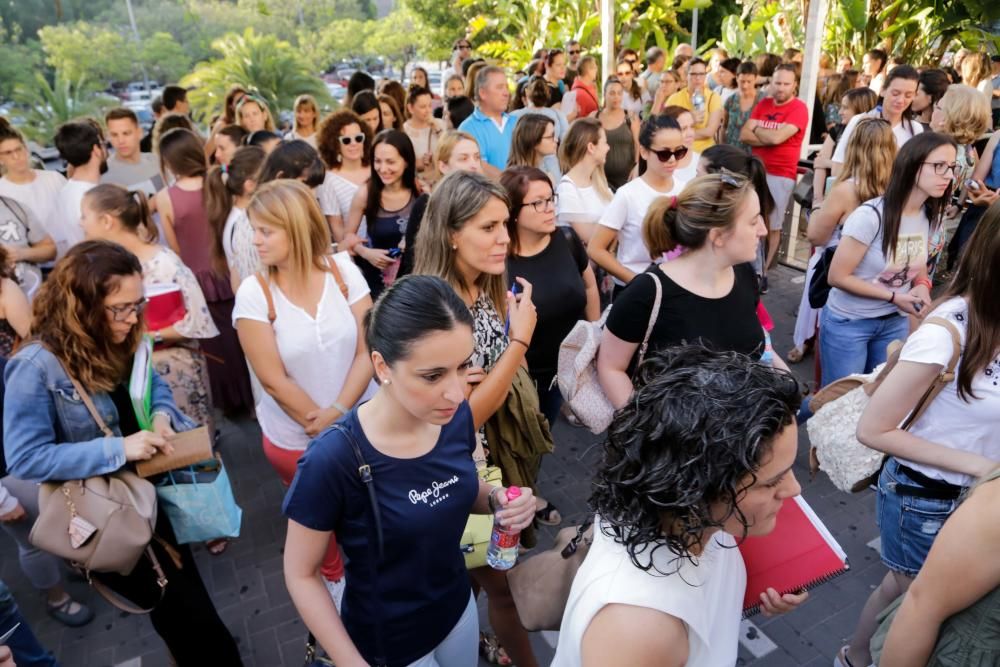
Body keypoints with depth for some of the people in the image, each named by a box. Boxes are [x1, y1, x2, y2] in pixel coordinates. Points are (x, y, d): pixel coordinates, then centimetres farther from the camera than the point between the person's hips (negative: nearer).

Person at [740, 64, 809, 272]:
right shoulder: (763, 104, 10)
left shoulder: (799, 108, -8)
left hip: (781, 175, -5)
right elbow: (744, 135, 0)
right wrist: (768, 137, -13)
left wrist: (757, 130, -2)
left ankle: (764, 269, 12)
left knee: (772, 226, 2)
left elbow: (777, 137, -20)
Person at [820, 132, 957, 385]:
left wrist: (922, 286, -8)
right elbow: (837, 277, -20)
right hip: (848, 322, -6)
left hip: (895, 322, 6)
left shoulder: (931, 216, -2)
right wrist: (893, 296, -20)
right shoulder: (871, 215, -24)